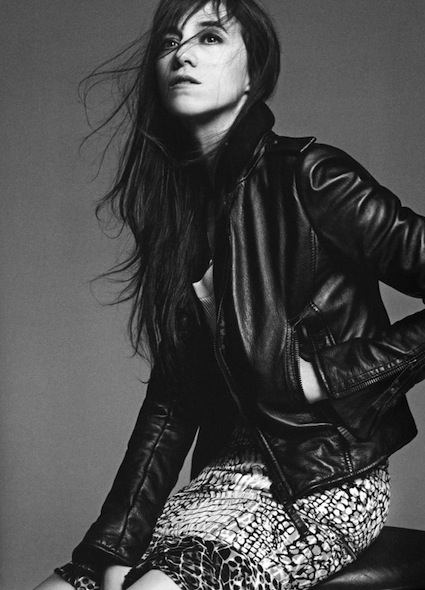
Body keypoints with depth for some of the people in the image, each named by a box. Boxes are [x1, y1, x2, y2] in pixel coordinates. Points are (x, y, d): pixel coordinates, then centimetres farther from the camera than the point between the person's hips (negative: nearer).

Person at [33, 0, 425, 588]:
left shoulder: (308, 177, -8)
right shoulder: (172, 207, 9)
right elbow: (171, 397, 4)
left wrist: (329, 374, -12)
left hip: (329, 483, -5)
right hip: (229, 475, 5)